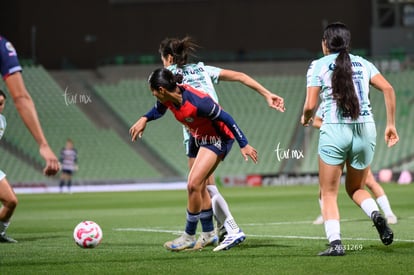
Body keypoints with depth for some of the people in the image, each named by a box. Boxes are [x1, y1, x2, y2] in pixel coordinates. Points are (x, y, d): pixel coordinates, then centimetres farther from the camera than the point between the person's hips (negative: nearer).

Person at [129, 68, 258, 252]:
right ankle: (209, 234, 24)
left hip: (217, 138, -9)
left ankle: (189, 237, -4)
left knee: (193, 184, -15)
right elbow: (158, 111, 16)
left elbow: (226, 118, -24)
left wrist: (243, 145, -20)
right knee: (198, 185, 12)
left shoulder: (197, 102, -34)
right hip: (200, 138, 9)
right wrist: (144, 119, -4)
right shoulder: (167, 98, -10)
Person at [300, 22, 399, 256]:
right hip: (366, 130, 4)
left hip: (334, 131, -3)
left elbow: (310, 105, -4)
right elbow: (388, 89, 0)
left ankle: (335, 243, -12)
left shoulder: (319, 66, 3)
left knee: (329, 194, 5)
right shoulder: (363, 64, 13)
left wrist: (305, 118, 18)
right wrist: (391, 124, 4)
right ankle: (376, 214, -10)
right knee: (356, 188, 21)